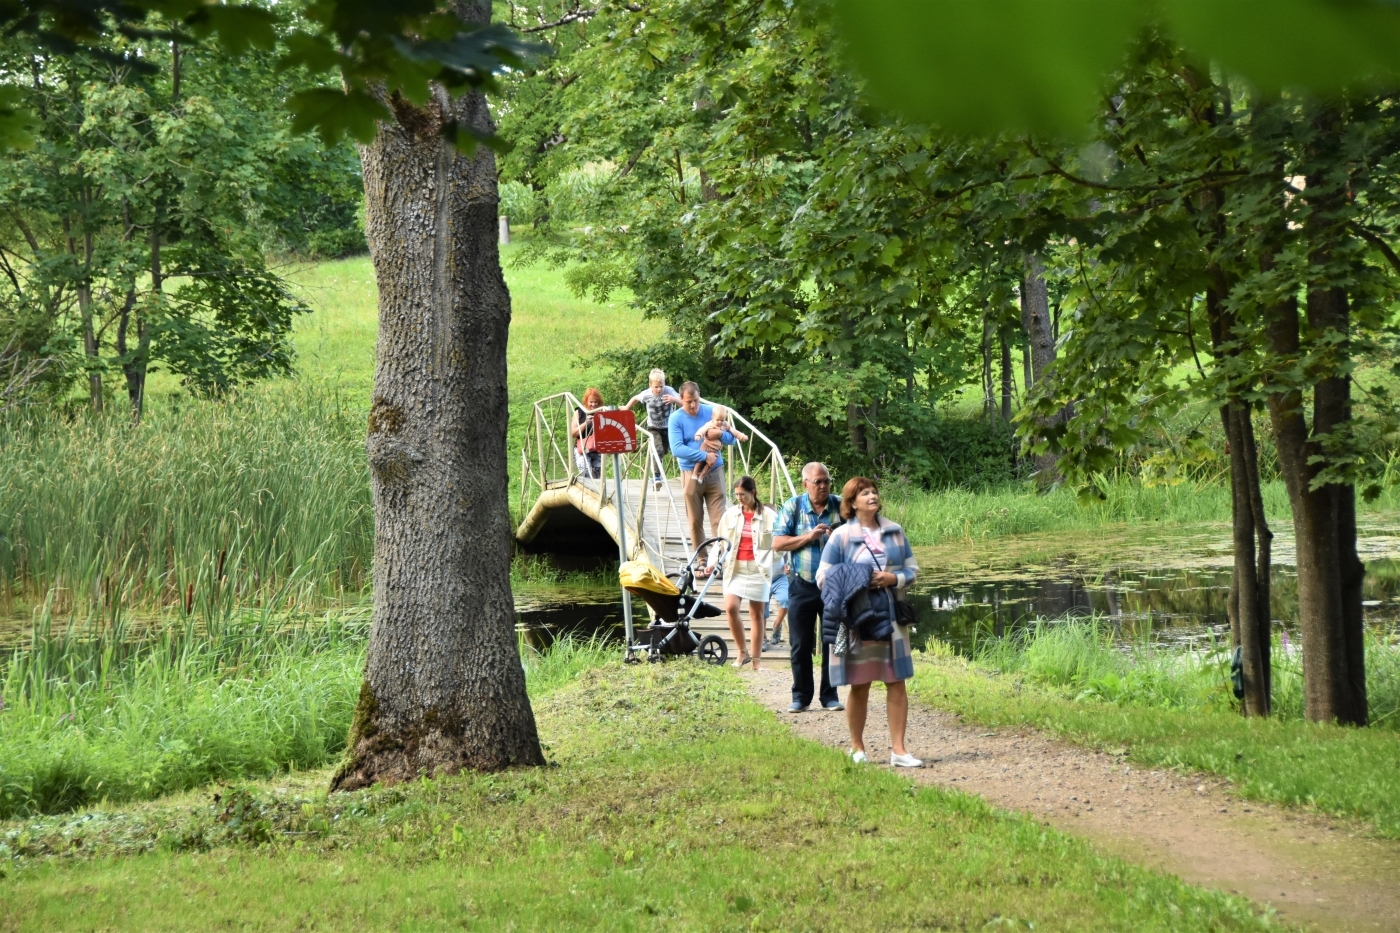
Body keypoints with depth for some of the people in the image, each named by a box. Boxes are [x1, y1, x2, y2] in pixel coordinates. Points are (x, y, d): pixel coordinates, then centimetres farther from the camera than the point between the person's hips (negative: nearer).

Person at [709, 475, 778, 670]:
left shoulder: (768, 516, -1)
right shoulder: (730, 514, 7)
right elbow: (720, 541, 10)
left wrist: (770, 566, -11)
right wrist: (713, 561, 0)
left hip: (758, 570, -2)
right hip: (735, 568, 2)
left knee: (757, 614, 3)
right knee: (730, 607, -16)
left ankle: (756, 660, 9)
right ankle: (742, 652, 0)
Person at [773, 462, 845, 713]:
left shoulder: (841, 506, 2)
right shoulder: (792, 507, 0)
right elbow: (777, 543, -5)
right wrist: (808, 537, -16)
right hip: (802, 586, -1)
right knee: (800, 645, 3)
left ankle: (830, 696, 15)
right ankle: (801, 697, 13)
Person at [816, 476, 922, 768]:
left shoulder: (895, 532, 8)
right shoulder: (841, 536, -3)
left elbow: (912, 568, 12)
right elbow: (824, 577, -2)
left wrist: (895, 579, -9)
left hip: (891, 618, 3)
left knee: (897, 684, 0)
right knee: (859, 686, 5)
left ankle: (898, 750, 5)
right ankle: (857, 749, 18)